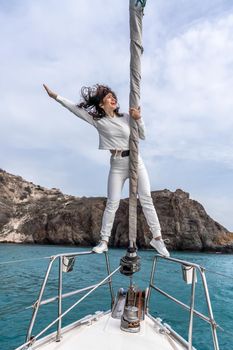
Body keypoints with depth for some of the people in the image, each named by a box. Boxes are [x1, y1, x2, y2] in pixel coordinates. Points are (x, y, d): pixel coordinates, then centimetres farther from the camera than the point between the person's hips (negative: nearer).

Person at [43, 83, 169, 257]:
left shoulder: (126, 117, 4)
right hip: (117, 166, -2)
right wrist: (55, 96, 0)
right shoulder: (97, 120, -1)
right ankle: (104, 241, 11)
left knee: (146, 200, 0)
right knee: (112, 203, -2)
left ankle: (157, 238, 11)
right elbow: (75, 108, -1)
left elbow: (143, 136, 6)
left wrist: (138, 119, -7)